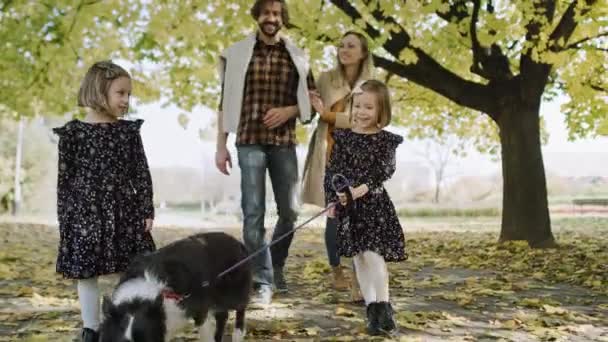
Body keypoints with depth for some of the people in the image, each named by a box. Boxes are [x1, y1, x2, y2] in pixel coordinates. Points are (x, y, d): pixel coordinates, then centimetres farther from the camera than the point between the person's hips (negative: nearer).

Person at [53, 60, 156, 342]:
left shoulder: (129, 131, 4)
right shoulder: (73, 132, -4)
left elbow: (141, 173, 5)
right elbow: (65, 179, -1)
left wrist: (147, 210, 0)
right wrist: (65, 219, -3)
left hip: (125, 211, 2)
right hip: (86, 212, -2)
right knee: (86, 274, 5)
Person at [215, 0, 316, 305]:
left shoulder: (298, 57, 8)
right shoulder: (237, 53, 4)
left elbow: (312, 102, 12)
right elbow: (226, 102, 4)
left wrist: (288, 111, -9)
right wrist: (220, 146, 0)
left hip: (284, 143, 2)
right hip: (249, 142, -2)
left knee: (290, 211, 7)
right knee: (253, 212, -5)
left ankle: (276, 266, 30)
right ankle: (263, 282, 2)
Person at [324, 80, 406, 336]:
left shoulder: (386, 140, 0)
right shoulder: (342, 137, 6)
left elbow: (385, 170, -11)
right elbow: (332, 170, 3)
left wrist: (365, 187, -26)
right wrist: (335, 197, -11)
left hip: (375, 203, -3)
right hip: (348, 206, 3)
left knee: (373, 254, -14)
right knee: (359, 258, 6)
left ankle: (384, 306, 0)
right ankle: (372, 308, 16)